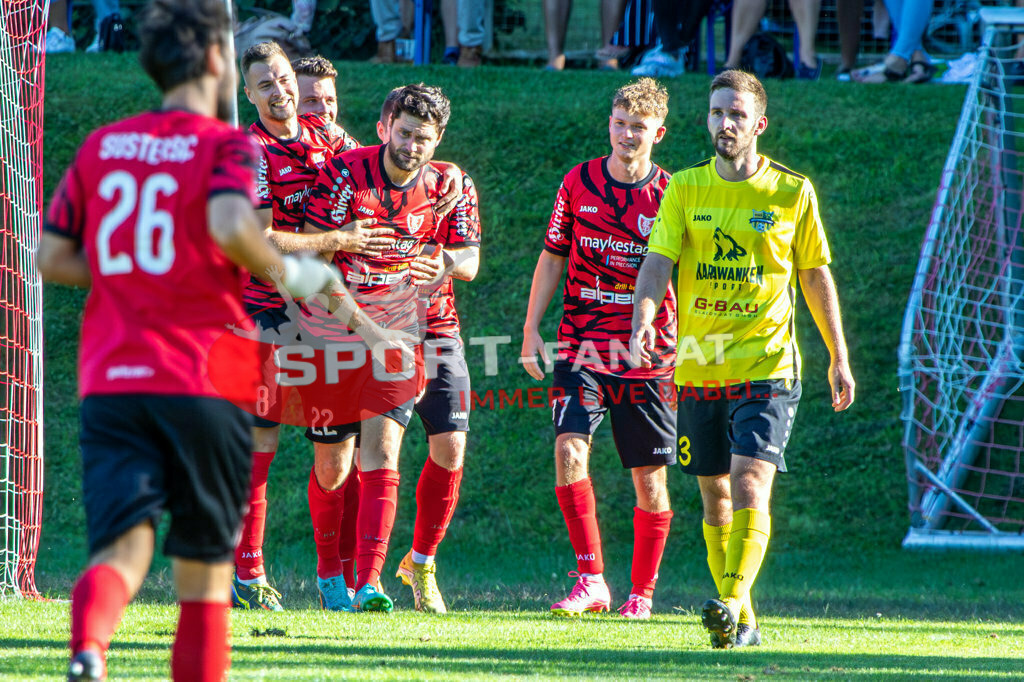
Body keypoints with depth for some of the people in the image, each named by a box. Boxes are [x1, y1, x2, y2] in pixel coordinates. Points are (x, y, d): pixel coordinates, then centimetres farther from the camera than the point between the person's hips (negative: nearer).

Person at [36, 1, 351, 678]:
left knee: (122, 547, -7)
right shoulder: (227, 145, -2)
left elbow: (52, 258, 12)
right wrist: (288, 272, -6)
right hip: (203, 385, -3)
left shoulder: (100, 146, 12)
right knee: (204, 567, 11)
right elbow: (230, 225, -22)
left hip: (110, 384, 3)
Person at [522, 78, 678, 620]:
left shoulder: (670, 195, -2)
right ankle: (590, 579, -13)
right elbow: (552, 258, 12)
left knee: (650, 478, 2)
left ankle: (642, 592, 17)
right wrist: (531, 329, 6)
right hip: (581, 346, 1)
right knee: (570, 449, -19)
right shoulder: (579, 182, 5)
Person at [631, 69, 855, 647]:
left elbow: (817, 278, 9)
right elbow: (658, 264, -6)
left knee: (750, 488, -19)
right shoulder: (686, 189, 4)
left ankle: (733, 602, -28)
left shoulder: (793, 193, 1)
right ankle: (742, 623, 19)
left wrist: (839, 358, 11)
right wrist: (643, 318, -25)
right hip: (698, 370, 3)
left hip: (767, 367, -3)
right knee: (715, 497, 8)